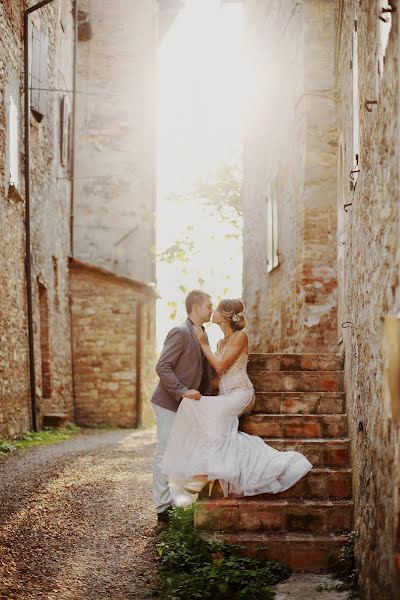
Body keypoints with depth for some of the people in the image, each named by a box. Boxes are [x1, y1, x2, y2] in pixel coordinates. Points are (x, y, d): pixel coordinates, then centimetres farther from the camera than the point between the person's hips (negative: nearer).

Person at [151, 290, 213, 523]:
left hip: (186, 404, 9)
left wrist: (205, 398, 11)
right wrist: (182, 391, -26)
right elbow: (162, 367, -20)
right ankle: (163, 509, 3)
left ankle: (172, 502, 21)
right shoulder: (180, 333, -16)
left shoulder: (202, 335, 13)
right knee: (165, 455, -3)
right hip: (170, 403, -9)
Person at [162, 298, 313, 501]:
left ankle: (204, 472, -28)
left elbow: (220, 366, -11)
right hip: (225, 396, 8)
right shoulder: (221, 342, 21)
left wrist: (203, 344, -4)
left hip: (240, 393, -7)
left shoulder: (240, 336, -4)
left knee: (211, 414, -29)